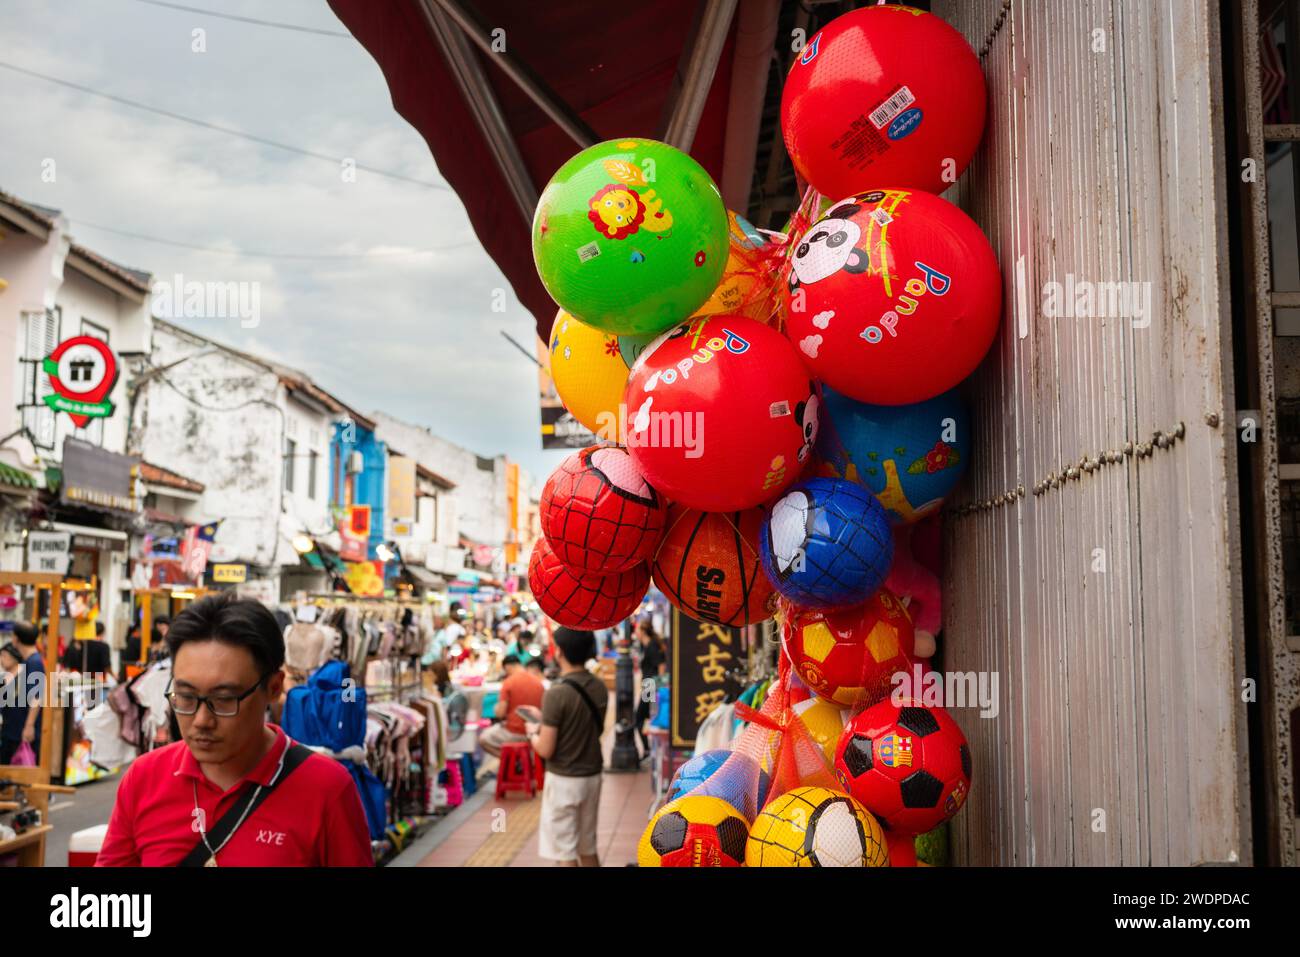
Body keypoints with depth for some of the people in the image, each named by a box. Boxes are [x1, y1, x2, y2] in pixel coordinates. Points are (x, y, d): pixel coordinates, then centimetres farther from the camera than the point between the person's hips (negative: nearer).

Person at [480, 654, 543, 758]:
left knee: (483, 738, 19)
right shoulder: (538, 682, 2)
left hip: (513, 733, -6)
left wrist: (497, 708, 7)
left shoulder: (509, 682, -14)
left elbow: (500, 713, -15)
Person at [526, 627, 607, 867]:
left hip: (563, 779, -7)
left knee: (564, 853, 4)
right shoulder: (599, 688, 0)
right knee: (588, 848, 18)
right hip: (592, 775, 7)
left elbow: (545, 750, -19)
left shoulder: (557, 693, -21)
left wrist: (533, 733, 3)